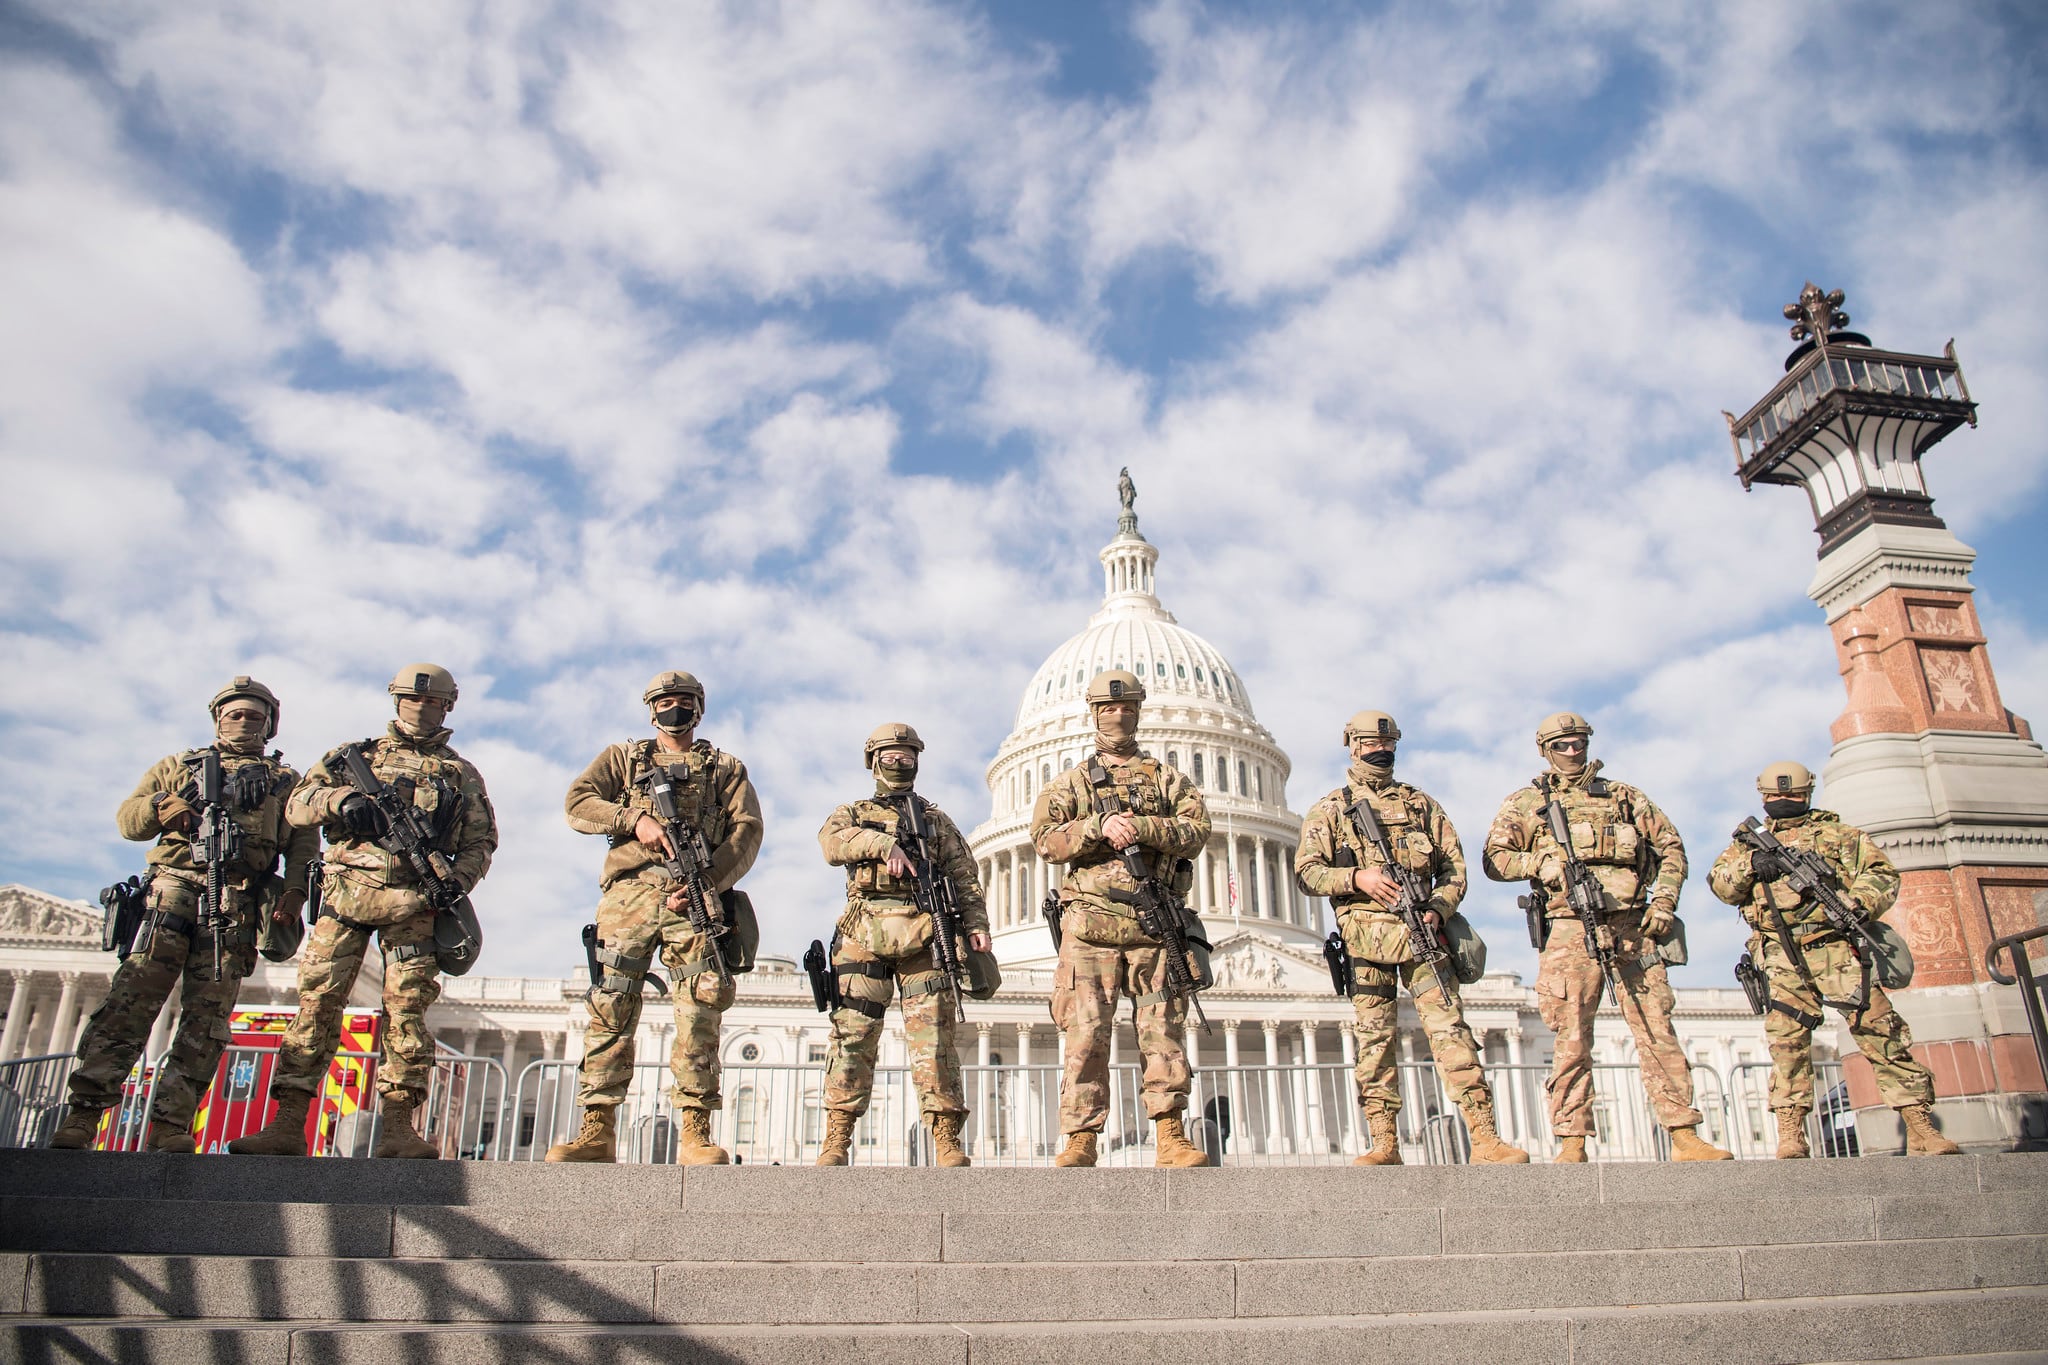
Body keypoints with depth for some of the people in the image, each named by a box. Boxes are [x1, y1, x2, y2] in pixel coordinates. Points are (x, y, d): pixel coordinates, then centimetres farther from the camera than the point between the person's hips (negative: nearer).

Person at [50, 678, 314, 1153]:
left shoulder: (285, 782, 21)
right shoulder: (181, 766, 25)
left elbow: (305, 843, 10)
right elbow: (126, 819, 19)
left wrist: (295, 890, -7)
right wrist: (159, 807, -4)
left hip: (236, 908, 0)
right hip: (173, 891, 0)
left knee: (206, 1021, -6)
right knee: (129, 1004, -11)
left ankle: (169, 1130, -5)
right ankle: (80, 1118, -13)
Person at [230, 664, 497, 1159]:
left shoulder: (462, 774, 17)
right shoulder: (356, 755, 18)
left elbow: (481, 841, 14)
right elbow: (297, 805, 10)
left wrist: (459, 880, -7)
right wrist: (340, 798, -12)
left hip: (413, 903, 0)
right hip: (348, 892, 1)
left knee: (407, 1009, -6)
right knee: (318, 1002, -4)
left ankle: (398, 1127, -6)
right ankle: (287, 1124, -3)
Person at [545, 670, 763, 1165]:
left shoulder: (726, 768, 22)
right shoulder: (623, 758, 25)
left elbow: (748, 831, 7)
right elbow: (577, 804, 10)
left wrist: (707, 882, -9)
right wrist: (634, 819, -9)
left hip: (697, 894, -1)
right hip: (631, 888, 1)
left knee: (700, 1010, -10)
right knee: (611, 1006, -6)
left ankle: (694, 1133, -10)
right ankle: (597, 1130, -3)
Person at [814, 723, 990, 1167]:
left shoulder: (937, 821, 24)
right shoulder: (853, 813, 22)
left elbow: (964, 878, 14)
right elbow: (831, 842, -2)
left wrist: (976, 924, -3)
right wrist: (882, 843, -15)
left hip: (925, 937, 0)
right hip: (865, 934, 0)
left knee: (933, 1038, -6)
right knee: (852, 1037, -5)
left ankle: (947, 1142, -7)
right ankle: (836, 1142, -2)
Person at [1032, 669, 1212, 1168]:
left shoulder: (1167, 779, 19)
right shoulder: (1070, 783, 17)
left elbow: (1197, 829, 2)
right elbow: (1046, 840, 2)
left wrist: (1142, 828, -13)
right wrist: (1100, 827, -14)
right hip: (1091, 922, -1)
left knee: (1162, 1029, -2)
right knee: (1086, 1033, -6)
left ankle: (1170, 1136, 1)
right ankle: (1081, 1139, -4)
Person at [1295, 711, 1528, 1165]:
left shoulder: (1421, 804, 18)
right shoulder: (1329, 810, 13)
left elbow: (1454, 868, 14)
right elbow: (1306, 872, 4)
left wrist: (1437, 910, -6)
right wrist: (1358, 877, -13)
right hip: (1365, 936, -1)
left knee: (1451, 1032, -8)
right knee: (1374, 1041, -1)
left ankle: (1485, 1140, -10)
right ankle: (1384, 1145, 3)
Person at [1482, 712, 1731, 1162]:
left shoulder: (1623, 796, 19)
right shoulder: (1525, 803, 13)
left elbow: (1670, 845, 19)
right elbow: (1495, 859, 5)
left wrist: (1665, 902, 6)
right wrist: (1540, 862, -13)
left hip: (1633, 927, 2)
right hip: (1570, 931, -2)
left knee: (1658, 1032, 0)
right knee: (1572, 1040, -4)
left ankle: (1685, 1138, 5)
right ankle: (1572, 1143, -1)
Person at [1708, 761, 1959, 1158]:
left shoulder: (1838, 834, 18)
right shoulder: (1751, 841, 22)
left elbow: (1882, 873, 8)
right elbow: (1720, 883, 9)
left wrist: (1860, 904, -12)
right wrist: (1750, 864, -11)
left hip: (1836, 948, 0)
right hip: (1783, 958, 1)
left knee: (1881, 1032, -6)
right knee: (1787, 1041, -7)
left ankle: (1922, 1130, -2)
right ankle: (1790, 1137, -6)